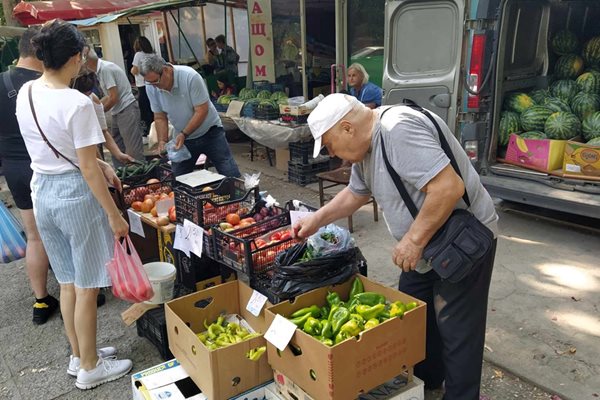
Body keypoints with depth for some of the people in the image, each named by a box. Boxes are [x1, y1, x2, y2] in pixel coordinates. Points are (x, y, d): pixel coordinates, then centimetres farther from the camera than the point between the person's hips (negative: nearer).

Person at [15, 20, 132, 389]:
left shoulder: (25, 93, 3)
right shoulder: (77, 103, -21)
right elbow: (87, 169, -20)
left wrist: (101, 163, 12)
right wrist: (115, 215, -13)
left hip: (42, 191, 8)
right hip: (75, 194, -8)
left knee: (68, 282, 21)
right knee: (87, 286, 8)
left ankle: (79, 355, 38)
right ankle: (90, 368, 25)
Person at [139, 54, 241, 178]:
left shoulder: (190, 77, -23)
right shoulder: (151, 87, -9)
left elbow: (202, 111, -23)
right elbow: (160, 117, 0)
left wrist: (184, 134, -26)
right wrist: (162, 141, -13)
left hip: (210, 132, -4)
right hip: (182, 137, 4)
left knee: (231, 175, -6)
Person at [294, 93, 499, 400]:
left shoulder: (399, 131, -28)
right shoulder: (366, 144, 4)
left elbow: (449, 187, -33)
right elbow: (355, 193, 19)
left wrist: (414, 240, -25)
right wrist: (317, 220, 15)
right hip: (427, 246, 10)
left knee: (457, 329, 2)